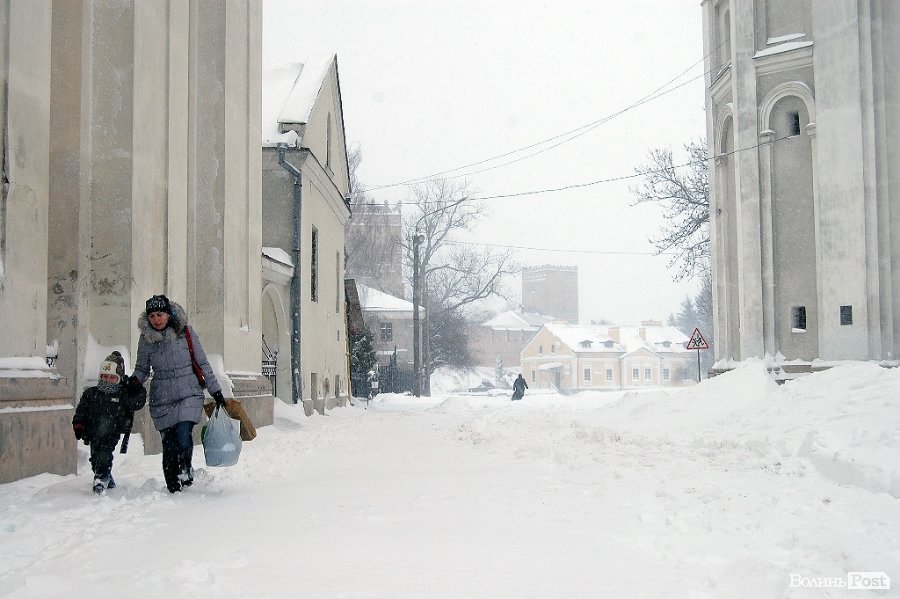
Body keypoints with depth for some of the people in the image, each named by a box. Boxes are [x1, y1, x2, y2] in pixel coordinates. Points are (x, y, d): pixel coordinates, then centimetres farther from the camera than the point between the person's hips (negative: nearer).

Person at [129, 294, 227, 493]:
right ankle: (173, 489, 14)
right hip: (162, 399, 2)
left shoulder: (185, 332, -2)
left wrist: (216, 391, 5)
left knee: (183, 437, -19)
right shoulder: (145, 338, 3)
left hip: (189, 395, -2)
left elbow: (202, 363, 4)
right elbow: (142, 368, 15)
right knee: (169, 445, -1)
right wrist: (133, 382, -7)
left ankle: (185, 470, 10)